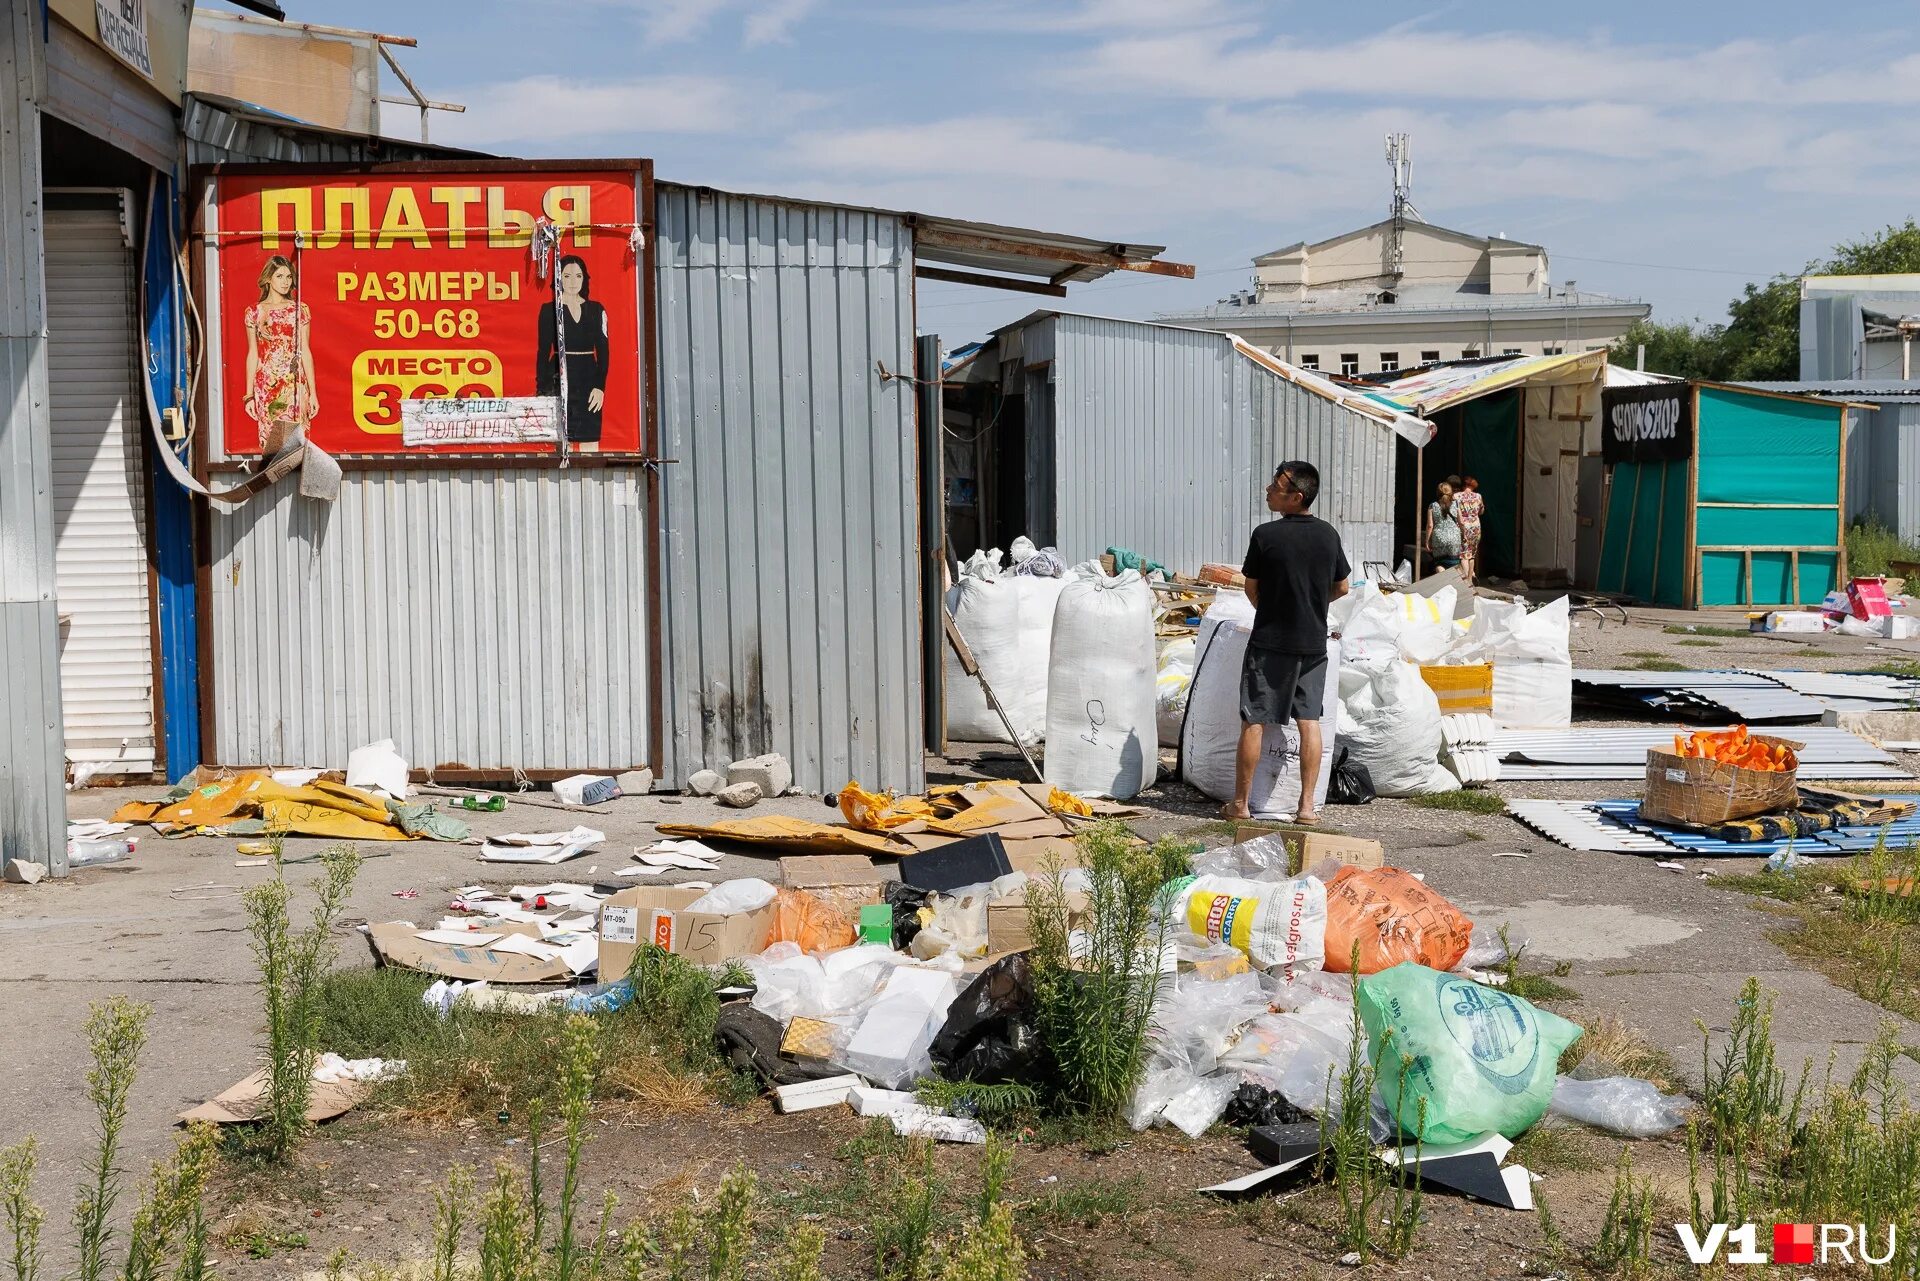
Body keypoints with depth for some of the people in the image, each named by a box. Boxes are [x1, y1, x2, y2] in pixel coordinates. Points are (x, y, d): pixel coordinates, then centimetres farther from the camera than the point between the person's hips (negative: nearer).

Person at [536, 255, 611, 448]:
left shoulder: (596, 309, 8)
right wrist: (542, 390, -4)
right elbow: (544, 351, 3)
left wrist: (600, 386, -5)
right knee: (563, 442, -4)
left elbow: (603, 351, 6)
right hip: (559, 379, -2)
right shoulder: (549, 309, 3)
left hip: (589, 379, 2)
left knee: (590, 443, -1)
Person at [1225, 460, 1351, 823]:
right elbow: (1341, 588, 11)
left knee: (1254, 722, 4)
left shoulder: (1265, 535, -12)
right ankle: (1307, 806, 6)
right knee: (1309, 721, 7)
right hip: (1314, 643, 4)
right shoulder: (1329, 535, 1)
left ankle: (1240, 804, 10)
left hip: (1269, 642, -4)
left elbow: (1251, 589, -1)